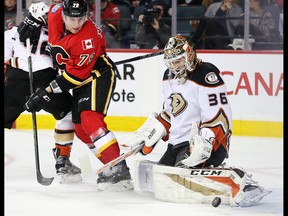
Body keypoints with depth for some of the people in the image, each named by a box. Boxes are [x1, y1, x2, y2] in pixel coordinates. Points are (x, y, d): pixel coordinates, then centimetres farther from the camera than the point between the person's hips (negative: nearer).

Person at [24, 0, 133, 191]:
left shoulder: (88, 38, -30)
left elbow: (76, 75, -27)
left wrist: (47, 91, -27)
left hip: (98, 76, -9)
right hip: (82, 81, 9)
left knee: (90, 120, -26)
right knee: (80, 129, 7)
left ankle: (119, 170, -33)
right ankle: (112, 167, 9)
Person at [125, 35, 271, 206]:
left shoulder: (206, 75, -18)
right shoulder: (170, 77, 11)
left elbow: (219, 116, -24)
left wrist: (204, 142, -34)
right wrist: (151, 133, 15)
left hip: (204, 141, -10)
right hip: (177, 142, 10)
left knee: (184, 175, -32)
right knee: (159, 178, 9)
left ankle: (239, 183, -31)